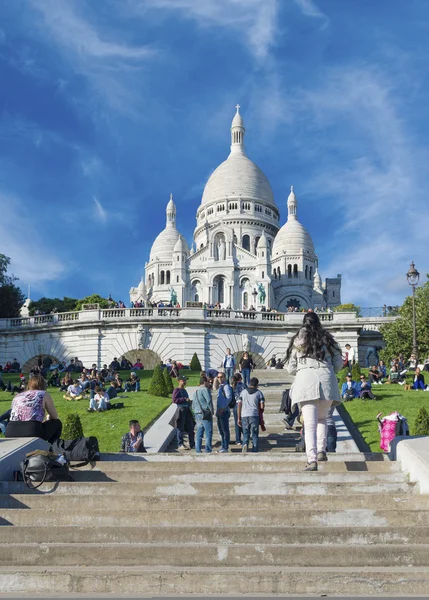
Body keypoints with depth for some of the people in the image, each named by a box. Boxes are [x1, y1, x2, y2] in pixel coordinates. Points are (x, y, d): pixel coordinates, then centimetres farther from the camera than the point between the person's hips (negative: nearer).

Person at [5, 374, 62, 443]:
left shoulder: (17, 396, 24)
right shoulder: (43, 394, 10)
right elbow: (55, 416, 18)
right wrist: (47, 419, 43)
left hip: (10, 436, 5)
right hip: (33, 433, -5)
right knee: (57, 423, 23)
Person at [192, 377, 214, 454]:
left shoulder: (195, 391, 19)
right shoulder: (205, 389, -9)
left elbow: (193, 405, 21)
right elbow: (209, 401, -17)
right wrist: (211, 411, -7)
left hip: (197, 414, 8)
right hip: (206, 414, -8)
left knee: (199, 433, 10)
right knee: (209, 433, -3)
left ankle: (198, 450, 9)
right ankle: (208, 450, -4)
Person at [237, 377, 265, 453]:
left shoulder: (243, 392, 11)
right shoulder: (259, 392, 4)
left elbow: (239, 405, 6)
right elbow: (262, 406, -3)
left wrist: (239, 418, 9)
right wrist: (259, 411, 19)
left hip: (244, 415, 2)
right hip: (254, 415, -2)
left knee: (245, 433, 12)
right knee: (255, 434, 9)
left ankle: (245, 444, -15)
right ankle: (254, 451, 6)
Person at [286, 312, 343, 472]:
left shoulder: (297, 340, 11)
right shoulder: (327, 338, 13)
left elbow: (291, 368, 11)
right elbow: (339, 363, 12)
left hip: (305, 379, -1)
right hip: (326, 380, 2)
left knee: (310, 423, -5)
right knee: (322, 418, 20)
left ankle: (312, 460, -15)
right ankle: (321, 451, 9)